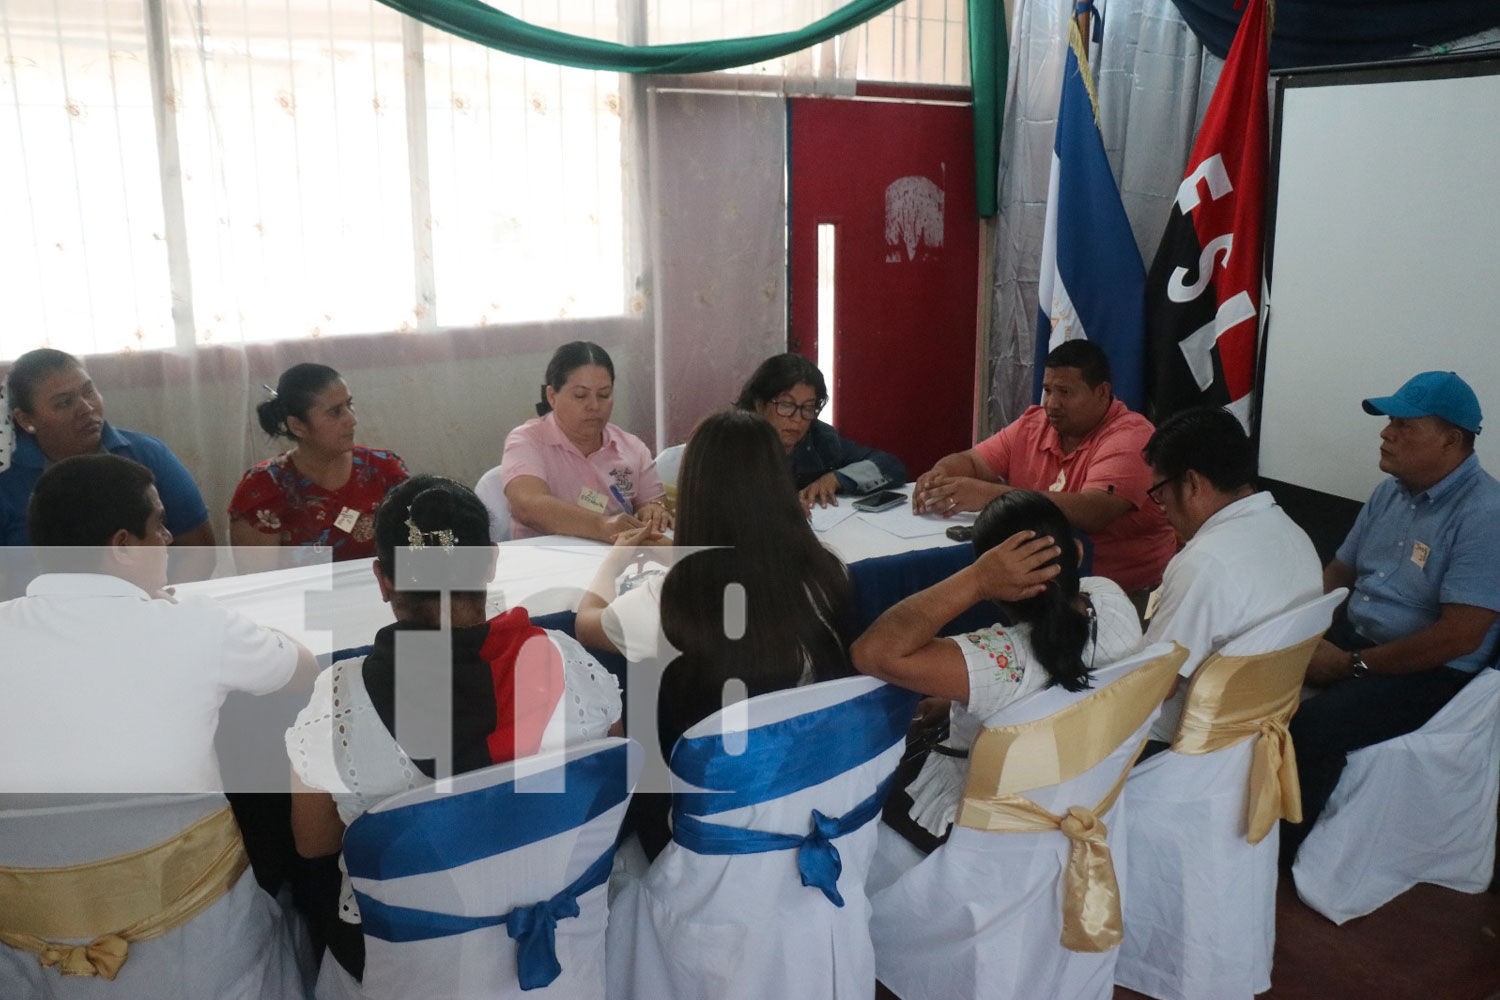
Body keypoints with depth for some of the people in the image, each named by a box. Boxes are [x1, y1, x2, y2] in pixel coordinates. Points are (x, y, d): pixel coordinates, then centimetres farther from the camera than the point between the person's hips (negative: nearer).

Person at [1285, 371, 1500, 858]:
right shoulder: (1391, 492, 7)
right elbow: (1339, 570, 16)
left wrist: (1353, 665, -19)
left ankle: (1273, 851, -7)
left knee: (1309, 728, -30)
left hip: (1428, 673, -8)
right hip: (1352, 635, 8)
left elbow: (1460, 636, -24)